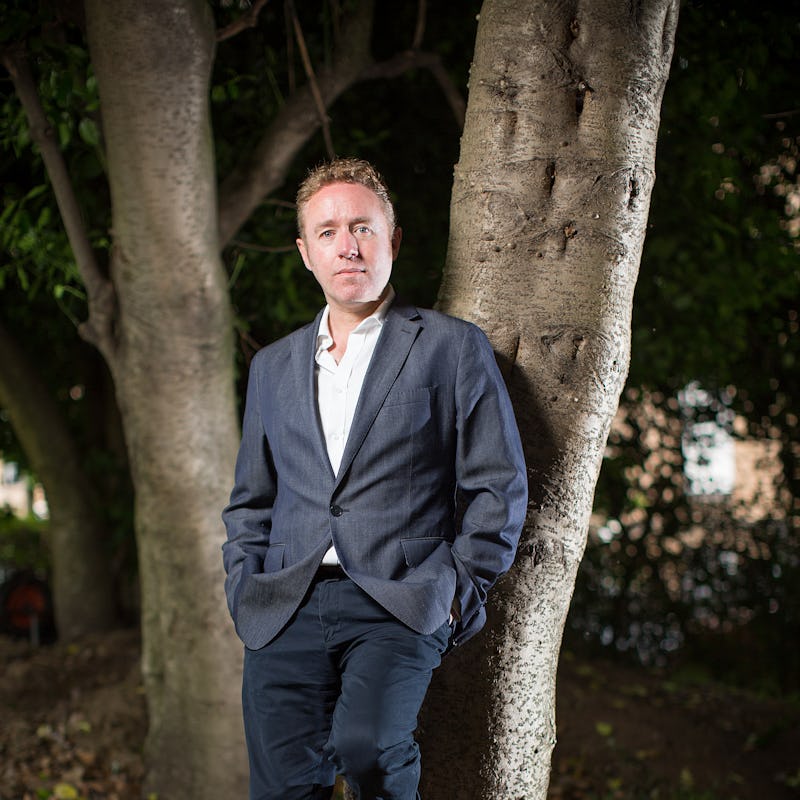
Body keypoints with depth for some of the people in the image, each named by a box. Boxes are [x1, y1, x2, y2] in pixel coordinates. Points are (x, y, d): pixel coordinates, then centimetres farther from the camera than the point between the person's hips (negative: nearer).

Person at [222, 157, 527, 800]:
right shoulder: (274, 366, 20)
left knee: (366, 744, -28)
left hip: (400, 605, -4)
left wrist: (459, 589, -3)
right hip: (285, 615, 4)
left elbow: (499, 487, 5)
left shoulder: (453, 348, 7)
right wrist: (245, 589, 9)